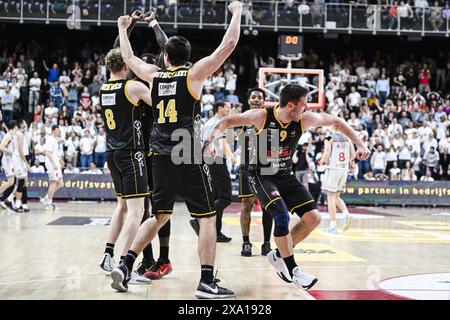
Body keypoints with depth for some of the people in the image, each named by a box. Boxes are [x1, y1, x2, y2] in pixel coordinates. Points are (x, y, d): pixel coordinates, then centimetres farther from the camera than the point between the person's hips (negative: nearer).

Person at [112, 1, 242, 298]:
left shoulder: (154, 75, 10)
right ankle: (207, 282, -2)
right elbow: (228, 45, -3)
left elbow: (128, 57, 27)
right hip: (188, 157, -5)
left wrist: (123, 28, 42)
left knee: (159, 216, 19)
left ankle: (125, 266, 14)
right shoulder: (194, 73, -2)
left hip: (161, 157, 5)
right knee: (207, 217, 2)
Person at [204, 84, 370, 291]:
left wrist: (359, 145, -2)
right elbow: (226, 122, -13)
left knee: (313, 219, -5)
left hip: (286, 176, 5)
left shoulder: (305, 119, -11)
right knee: (282, 215, -26)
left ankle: (279, 255, 15)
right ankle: (292, 270, -8)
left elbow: (337, 122, 2)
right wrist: (211, 141, -29)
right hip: (261, 177, -5)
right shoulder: (261, 116, -20)